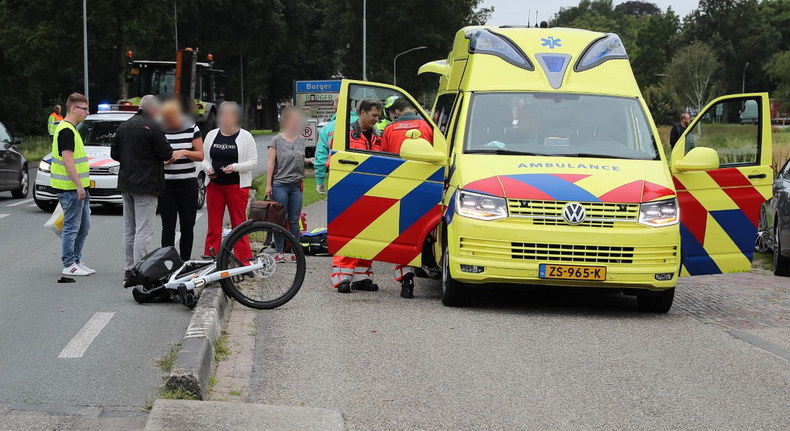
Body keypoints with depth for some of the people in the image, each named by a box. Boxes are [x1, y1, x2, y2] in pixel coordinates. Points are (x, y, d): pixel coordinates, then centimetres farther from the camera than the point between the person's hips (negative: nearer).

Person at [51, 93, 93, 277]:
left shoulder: (70, 130, 17)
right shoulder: (66, 131, -16)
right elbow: (67, 160, -22)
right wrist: (79, 186, -23)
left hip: (78, 188, 10)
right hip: (71, 188, -10)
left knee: (83, 226, 14)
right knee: (72, 227, -4)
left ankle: (76, 261, 20)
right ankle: (69, 265, 1)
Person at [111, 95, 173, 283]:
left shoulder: (124, 126, 10)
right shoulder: (152, 127, -14)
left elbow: (114, 153, 13)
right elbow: (166, 154, -14)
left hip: (126, 184, 8)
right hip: (146, 185, -8)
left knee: (129, 230, 14)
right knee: (143, 231, -8)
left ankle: (128, 271, 17)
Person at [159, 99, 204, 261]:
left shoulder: (192, 128, 2)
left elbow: (200, 155, 1)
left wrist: (184, 152, -17)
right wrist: (163, 161, -15)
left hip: (188, 184, 1)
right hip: (166, 185, -1)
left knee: (187, 227, 2)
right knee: (168, 227, -4)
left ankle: (185, 263, 11)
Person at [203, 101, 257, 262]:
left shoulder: (245, 136, -1)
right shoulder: (211, 135, 11)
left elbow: (253, 162, -2)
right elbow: (204, 158, 16)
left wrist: (235, 167, -17)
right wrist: (208, 168, -5)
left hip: (237, 186, -4)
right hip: (214, 185, 4)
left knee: (239, 225, -2)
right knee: (213, 225, 5)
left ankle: (243, 261, 0)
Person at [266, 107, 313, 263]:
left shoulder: (300, 140, 11)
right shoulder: (277, 140, -2)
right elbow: (271, 163, -4)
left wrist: (310, 160, 3)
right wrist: (268, 184, -9)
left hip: (296, 185, 4)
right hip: (280, 185, -4)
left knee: (294, 221, 5)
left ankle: (295, 252, 9)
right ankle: (278, 252, 5)